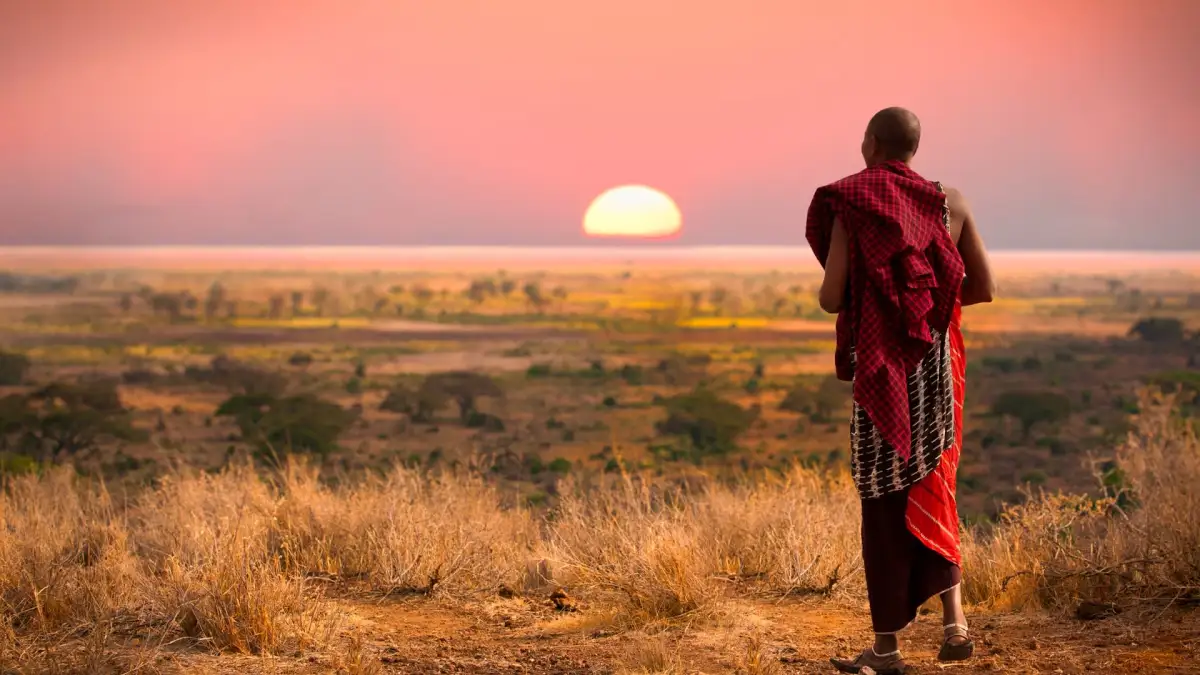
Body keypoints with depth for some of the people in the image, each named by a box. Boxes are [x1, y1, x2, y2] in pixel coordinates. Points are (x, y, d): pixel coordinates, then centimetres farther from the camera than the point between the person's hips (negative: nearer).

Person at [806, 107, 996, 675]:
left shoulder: (849, 206, -8)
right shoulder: (949, 203, 3)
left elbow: (831, 297, -12)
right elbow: (983, 289, 5)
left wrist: (846, 298, 12)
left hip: (881, 368, -3)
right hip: (938, 364, 3)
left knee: (883, 499, 4)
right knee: (932, 487, 17)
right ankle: (953, 619, 3)